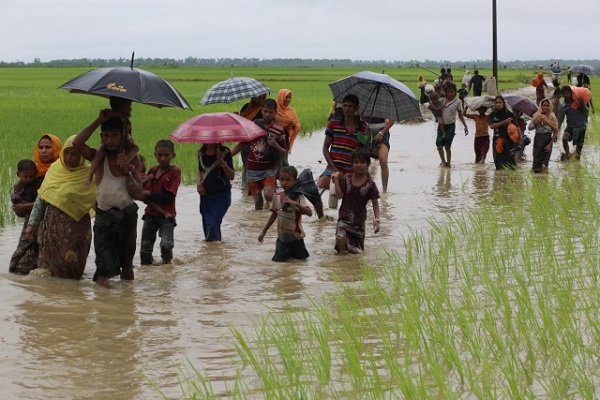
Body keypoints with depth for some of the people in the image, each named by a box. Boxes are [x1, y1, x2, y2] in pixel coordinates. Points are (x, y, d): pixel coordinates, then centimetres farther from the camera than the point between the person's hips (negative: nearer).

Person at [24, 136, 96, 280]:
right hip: (52, 223, 4)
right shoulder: (55, 168, 5)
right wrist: (32, 224, 7)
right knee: (54, 267, 9)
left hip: (76, 226, -4)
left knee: (71, 271, 0)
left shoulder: (89, 174, -7)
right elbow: (41, 199, 9)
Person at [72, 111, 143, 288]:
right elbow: (77, 143, -20)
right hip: (104, 215, -2)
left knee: (127, 259, 17)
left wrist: (127, 171, -19)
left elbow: (137, 194, -5)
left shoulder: (132, 160, 1)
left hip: (127, 213, 2)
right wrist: (99, 120, -16)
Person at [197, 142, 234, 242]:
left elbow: (232, 176, -14)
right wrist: (199, 183, 1)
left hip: (221, 195, -5)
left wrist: (222, 161, -27)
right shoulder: (201, 152, 2)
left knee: (213, 222, -18)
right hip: (205, 194, 5)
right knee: (207, 221, 6)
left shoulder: (225, 152, -11)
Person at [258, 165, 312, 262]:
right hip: (282, 236, 3)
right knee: (278, 259, -3)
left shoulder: (298, 197, -17)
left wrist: (295, 203, -43)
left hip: (295, 236, -3)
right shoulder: (277, 195, -3)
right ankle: (288, 252, 27)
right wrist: (264, 231, 12)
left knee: (301, 258, 9)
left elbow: (309, 213, -31)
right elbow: (274, 214, 10)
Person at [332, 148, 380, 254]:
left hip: (359, 221, 1)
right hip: (344, 218, -1)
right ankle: (342, 252, 2)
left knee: (357, 251, 3)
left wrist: (376, 219, -16)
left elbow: (375, 203, -3)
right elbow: (339, 195, -5)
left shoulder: (370, 184, -4)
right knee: (341, 237, -29)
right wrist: (336, 179, -9)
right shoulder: (346, 179, 1)